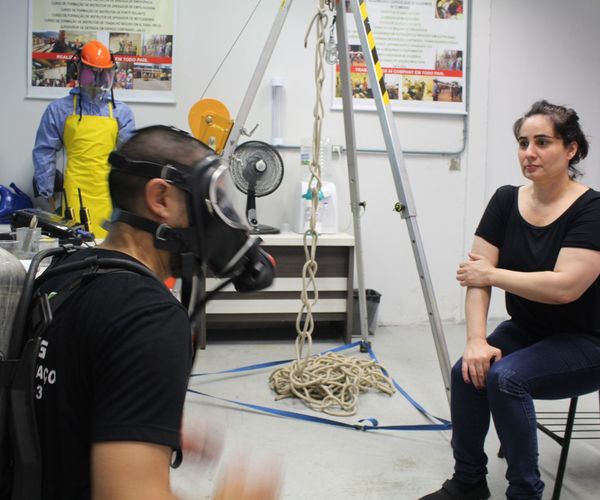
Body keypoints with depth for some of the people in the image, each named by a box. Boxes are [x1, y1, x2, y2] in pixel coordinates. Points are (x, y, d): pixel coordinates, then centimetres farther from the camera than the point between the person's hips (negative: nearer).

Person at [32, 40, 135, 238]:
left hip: (110, 194, 1)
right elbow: (44, 153, 9)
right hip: (76, 192, -1)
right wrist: (47, 192, 8)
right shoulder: (59, 109, 6)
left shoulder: (121, 112, 8)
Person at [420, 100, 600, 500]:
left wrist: (491, 274, -20)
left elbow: (564, 286, -30)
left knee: (505, 376, -28)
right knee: (468, 371, -20)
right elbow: (475, 276, -10)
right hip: (527, 329, 5)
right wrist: (477, 340, -22)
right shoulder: (506, 201, -3)